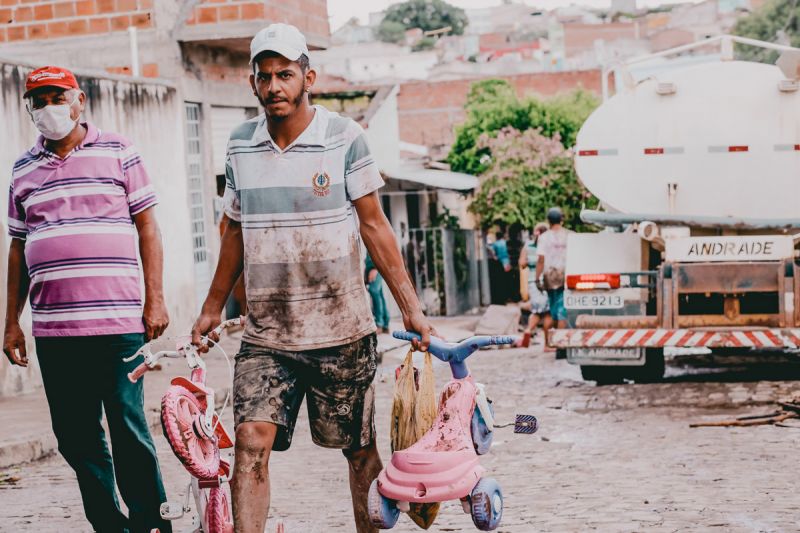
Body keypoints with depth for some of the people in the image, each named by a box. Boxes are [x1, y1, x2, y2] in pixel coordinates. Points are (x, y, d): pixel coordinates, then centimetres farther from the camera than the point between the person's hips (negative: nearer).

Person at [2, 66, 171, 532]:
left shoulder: (117, 152, 5)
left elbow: (147, 225, 3)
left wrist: (155, 299, -4)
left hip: (117, 321, -4)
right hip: (53, 329, 4)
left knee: (129, 429, -3)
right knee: (76, 437, 7)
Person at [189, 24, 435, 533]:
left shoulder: (344, 138, -4)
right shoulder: (241, 145, 6)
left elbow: (373, 226, -1)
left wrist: (411, 307, -5)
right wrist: (212, 308, 20)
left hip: (342, 329, -2)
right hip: (265, 333, 2)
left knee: (361, 449, 9)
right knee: (251, 440, -13)